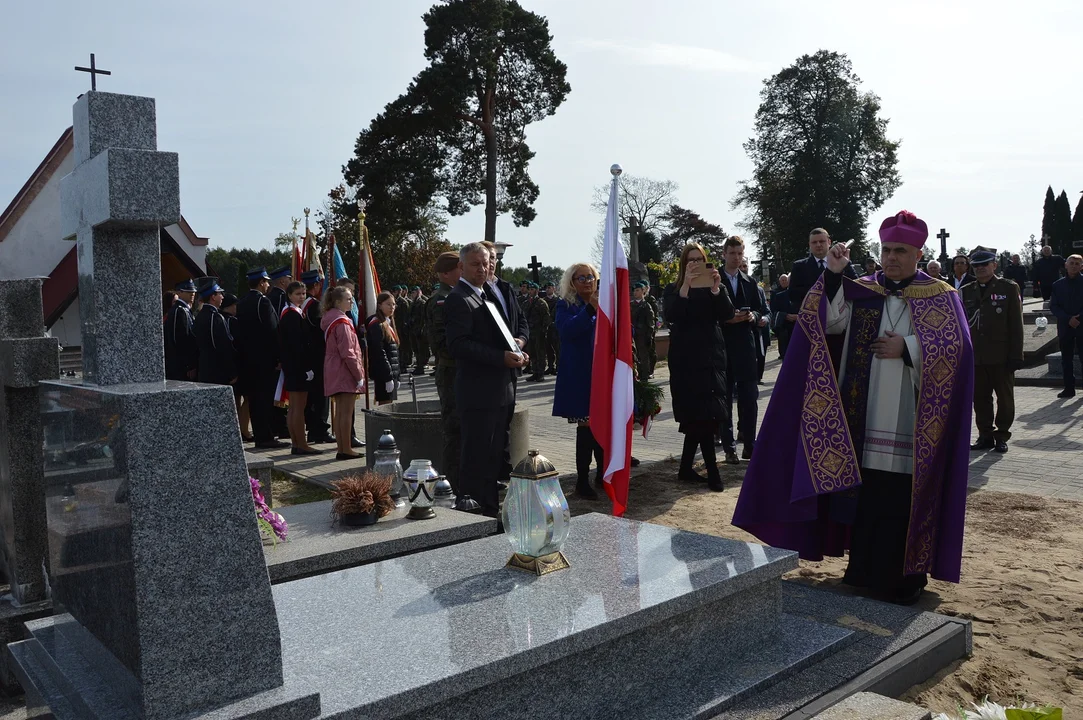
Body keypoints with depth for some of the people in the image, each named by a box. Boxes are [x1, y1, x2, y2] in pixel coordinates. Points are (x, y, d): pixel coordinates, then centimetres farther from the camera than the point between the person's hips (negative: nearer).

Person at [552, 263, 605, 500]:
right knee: (586, 427, -5)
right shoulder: (566, 305, 0)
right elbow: (566, 329, -19)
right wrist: (591, 309, -27)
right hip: (580, 376, -4)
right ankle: (582, 481, 4)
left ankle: (602, 473, 23)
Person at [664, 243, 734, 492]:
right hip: (686, 360, -3)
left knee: (697, 416, 5)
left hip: (711, 356, 3)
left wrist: (716, 288, -18)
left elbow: (727, 315, -4)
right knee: (702, 415, -8)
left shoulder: (712, 287, 10)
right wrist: (686, 285, -22)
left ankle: (686, 468, 17)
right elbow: (672, 317, -16)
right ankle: (712, 472, -4)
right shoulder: (673, 290, 3)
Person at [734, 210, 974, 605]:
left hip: (910, 426, -2)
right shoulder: (862, 291, 11)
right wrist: (833, 275, -14)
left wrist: (906, 347, -14)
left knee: (905, 498, -1)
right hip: (863, 420, 3)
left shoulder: (941, 297, 5)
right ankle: (863, 570, 21)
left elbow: (956, 348, -6)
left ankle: (906, 576, 13)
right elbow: (829, 322, -5)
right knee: (864, 495, 8)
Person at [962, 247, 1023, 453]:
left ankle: (1002, 436, 16)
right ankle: (985, 435, 16)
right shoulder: (965, 291, 10)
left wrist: (1016, 355, -8)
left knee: (1005, 398, 6)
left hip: (1001, 356, -3)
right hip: (975, 356, 3)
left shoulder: (1009, 288, 2)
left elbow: (1016, 324, -2)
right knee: (980, 398, 6)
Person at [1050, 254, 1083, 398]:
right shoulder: (1057, 285, 7)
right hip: (1065, 327, 2)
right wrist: (1068, 319, -11)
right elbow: (1053, 307, 1)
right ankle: (1069, 388, 11)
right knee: (1066, 359, 5)